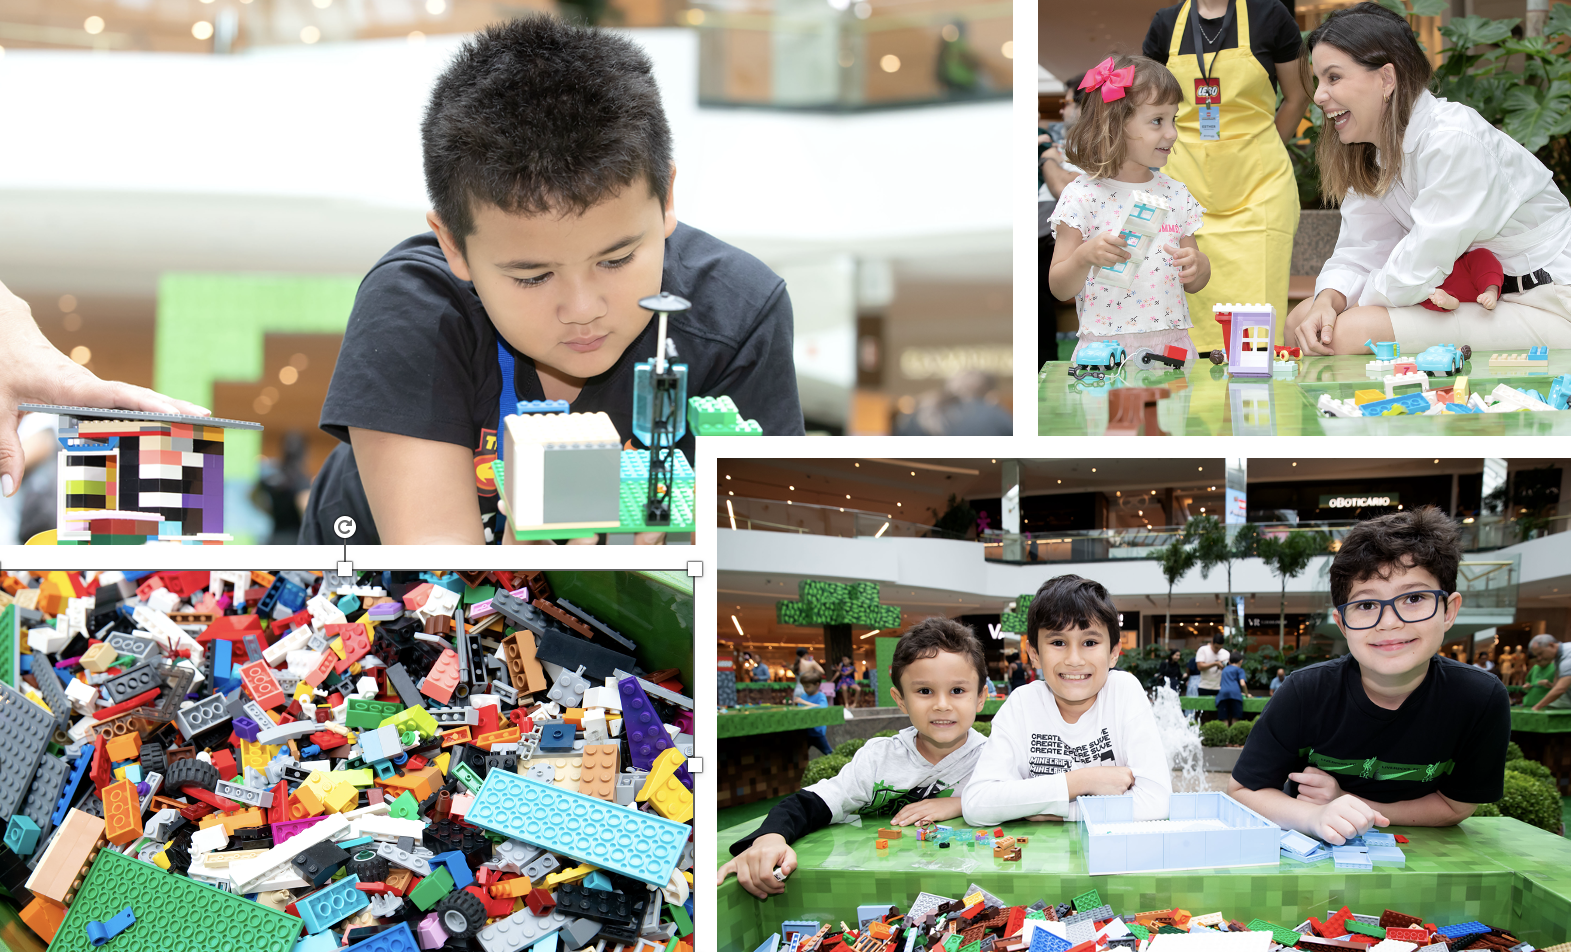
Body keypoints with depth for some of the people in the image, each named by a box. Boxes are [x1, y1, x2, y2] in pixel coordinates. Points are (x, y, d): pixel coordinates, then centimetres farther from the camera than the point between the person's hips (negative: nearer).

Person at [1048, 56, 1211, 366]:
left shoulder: (1176, 195, 11)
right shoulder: (1083, 196, -2)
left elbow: (1193, 285, 18)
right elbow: (1059, 289, -1)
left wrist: (1198, 265, -4)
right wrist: (1084, 256, -19)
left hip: (1172, 343, 4)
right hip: (1105, 348, -4)